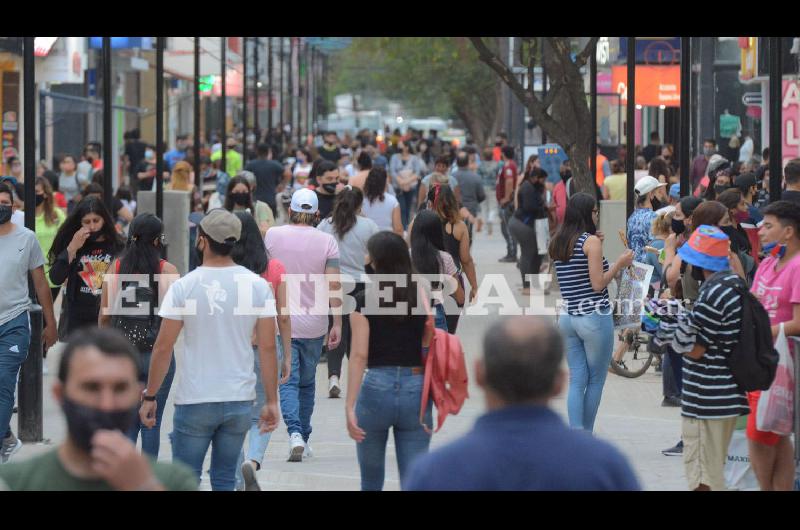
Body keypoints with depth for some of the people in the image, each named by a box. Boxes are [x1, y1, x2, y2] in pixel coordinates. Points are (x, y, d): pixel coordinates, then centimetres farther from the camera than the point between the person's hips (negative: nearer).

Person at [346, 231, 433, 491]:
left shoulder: (364, 301, -5)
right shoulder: (423, 298, 2)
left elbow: (359, 355, -10)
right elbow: (429, 350, 5)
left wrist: (350, 406, -11)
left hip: (376, 387, -1)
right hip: (416, 390, 1)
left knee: (371, 481, 17)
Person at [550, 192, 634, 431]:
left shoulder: (557, 243, 8)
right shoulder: (591, 241, -12)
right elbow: (598, 284, -16)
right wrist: (620, 263, -5)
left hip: (567, 318, 6)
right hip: (594, 317, -6)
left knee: (577, 380, 6)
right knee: (596, 380, 7)